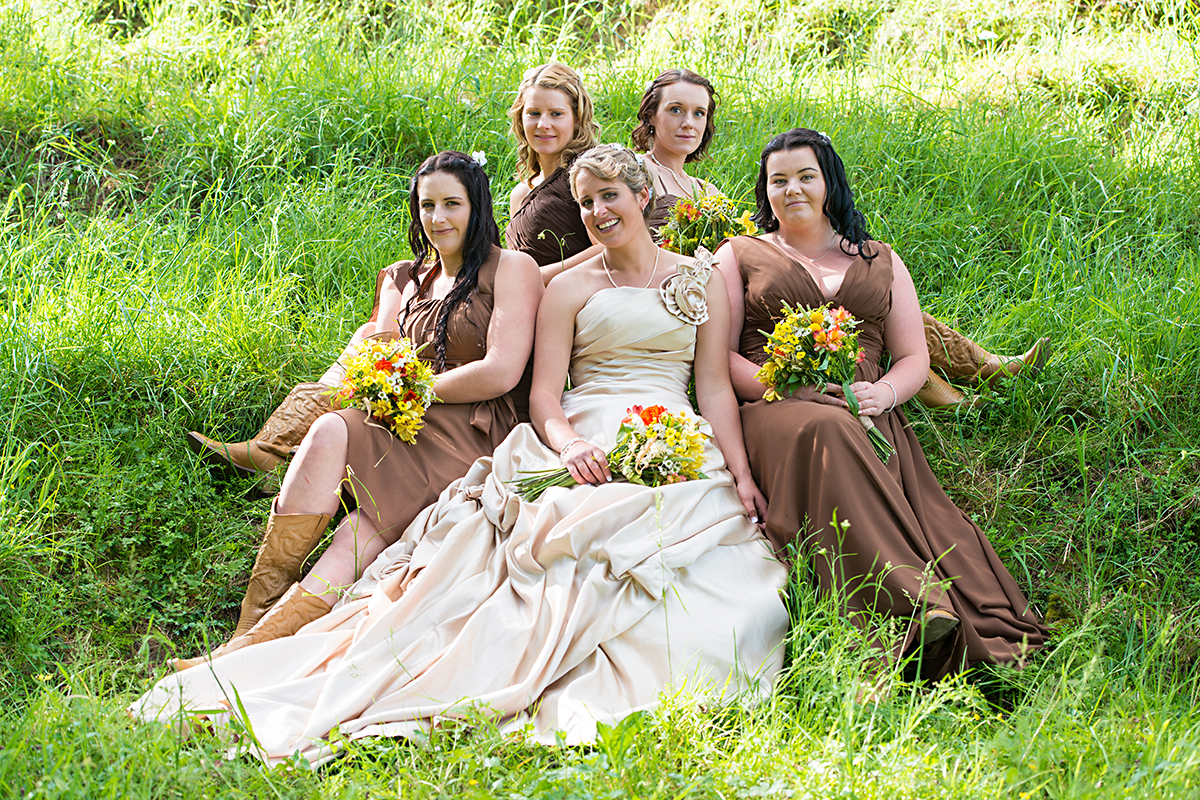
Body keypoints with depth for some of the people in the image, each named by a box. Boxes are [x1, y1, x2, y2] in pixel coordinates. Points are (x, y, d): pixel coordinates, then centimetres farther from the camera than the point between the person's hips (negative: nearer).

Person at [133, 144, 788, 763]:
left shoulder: (703, 283, 19)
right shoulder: (570, 288, 18)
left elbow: (716, 388, 14)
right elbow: (543, 392, 8)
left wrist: (741, 474, -1)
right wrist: (567, 441, -14)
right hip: (586, 450, -1)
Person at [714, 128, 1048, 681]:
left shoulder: (880, 262, 25)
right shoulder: (739, 256, 19)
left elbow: (914, 357, 19)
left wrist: (884, 392, -6)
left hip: (864, 415, 3)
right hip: (772, 411, -3)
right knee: (826, 431, -40)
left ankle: (989, 633, -54)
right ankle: (917, 603, -57)